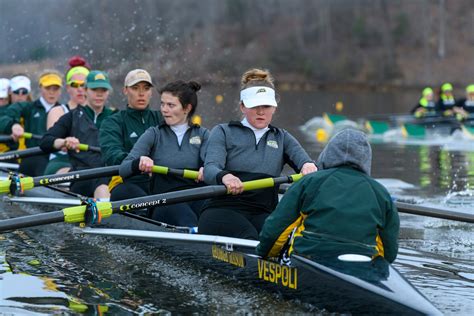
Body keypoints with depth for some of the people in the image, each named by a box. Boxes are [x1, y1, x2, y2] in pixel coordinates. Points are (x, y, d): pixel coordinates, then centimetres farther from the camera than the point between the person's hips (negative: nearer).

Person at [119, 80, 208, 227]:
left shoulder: (202, 134, 17)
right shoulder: (154, 134, 13)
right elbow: (123, 169, 1)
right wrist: (139, 162, -24)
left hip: (197, 198, 1)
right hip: (164, 202, -1)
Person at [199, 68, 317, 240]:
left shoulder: (282, 138, 24)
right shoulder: (223, 132, 13)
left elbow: (302, 159, 6)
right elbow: (210, 169, -4)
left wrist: (309, 165, -21)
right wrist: (224, 177, -30)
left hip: (263, 214, 3)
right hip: (222, 210, -3)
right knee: (250, 239, -37)